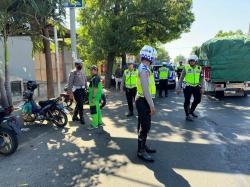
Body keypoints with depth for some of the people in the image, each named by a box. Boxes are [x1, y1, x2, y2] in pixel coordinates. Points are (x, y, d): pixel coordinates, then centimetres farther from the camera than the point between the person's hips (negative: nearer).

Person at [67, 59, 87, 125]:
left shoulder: (82, 72, 14)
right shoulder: (73, 72, -8)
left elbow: (85, 81, 20)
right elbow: (70, 83, -12)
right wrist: (70, 92, -17)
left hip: (82, 89, 7)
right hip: (76, 90, -7)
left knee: (79, 104, 14)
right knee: (80, 105, -7)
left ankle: (75, 116, 29)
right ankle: (81, 118, 4)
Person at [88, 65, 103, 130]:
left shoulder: (95, 78, -18)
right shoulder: (96, 77, 15)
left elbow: (96, 88, -24)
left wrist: (93, 97, -24)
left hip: (95, 97, -10)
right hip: (97, 96, 10)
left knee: (93, 110, -5)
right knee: (97, 109, 16)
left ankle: (94, 124, 2)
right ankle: (99, 122, 26)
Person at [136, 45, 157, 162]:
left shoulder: (144, 68, 14)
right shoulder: (144, 69, -19)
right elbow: (145, 89, -25)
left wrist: (150, 104, 21)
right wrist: (151, 105, -24)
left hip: (143, 100, 10)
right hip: (143, 101, -10)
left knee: (145, 125, 19)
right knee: (144, 126, -2)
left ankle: (143, 145, 33)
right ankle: (141, 151, 10)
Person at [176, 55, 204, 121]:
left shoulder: (199, 68, 3)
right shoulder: (186, 68, -7)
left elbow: (201, 79, 9)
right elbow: (181, 78, -5)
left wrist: (202, 87, 3)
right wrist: (179, 88, -9)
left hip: (196, 87, 4)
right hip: (188, 87, -4)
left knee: (197, 100, 12)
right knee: (187, 101, -1)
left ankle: (191, 111, 37)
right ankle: (187, 115, 13)